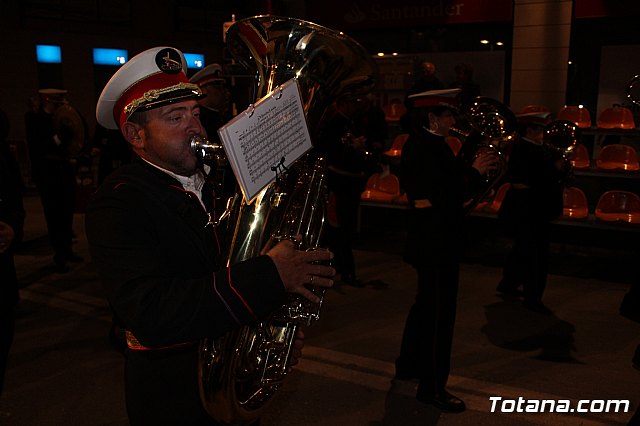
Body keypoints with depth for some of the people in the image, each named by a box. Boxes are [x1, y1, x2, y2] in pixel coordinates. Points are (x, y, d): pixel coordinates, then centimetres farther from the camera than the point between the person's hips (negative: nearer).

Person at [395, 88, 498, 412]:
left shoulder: (428, 143, 11)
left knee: (427, 303, 21)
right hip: (436, 243, -11)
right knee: (439, 311, -1)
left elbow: (449, 181, 11)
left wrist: (474, 168, -1)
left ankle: (409, 365, 37)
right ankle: (432, 386, 10)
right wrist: (475, 171, -16)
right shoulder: (425, 148, -20)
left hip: (434, 240, 11)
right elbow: (446, 197, -25)